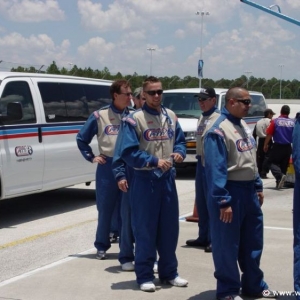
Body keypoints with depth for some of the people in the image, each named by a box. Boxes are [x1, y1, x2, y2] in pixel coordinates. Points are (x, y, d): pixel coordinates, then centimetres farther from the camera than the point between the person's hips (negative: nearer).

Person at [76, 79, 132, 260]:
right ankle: (102, 246, 18)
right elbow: (82, 138, 9)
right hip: (107, 168, -1)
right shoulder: (100, 116, -1)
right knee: (105, 209, 6)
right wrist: (92, 157, 4)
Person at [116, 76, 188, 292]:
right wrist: (154, 161, -20)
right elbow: (128, 152, -14)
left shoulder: (171, 116, 8)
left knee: (170, 227, 12)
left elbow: (180, 141, 16)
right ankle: (145, 275, 13)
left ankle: (169, 272, 25)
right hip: (145, 180, -5)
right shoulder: (134, 119, -10)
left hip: (168, 179, 5)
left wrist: (179, 153, -6)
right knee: (145, 229, 1)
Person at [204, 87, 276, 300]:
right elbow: (216, 169, -20)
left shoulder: (244, 126, 12)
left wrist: (258, 187, 16)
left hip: (249, 191, 9)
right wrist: (223, 201, -22)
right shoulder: (219, 130, -17)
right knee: (227, 245, 2)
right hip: (231, 192, -9)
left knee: (253, 241, 16)